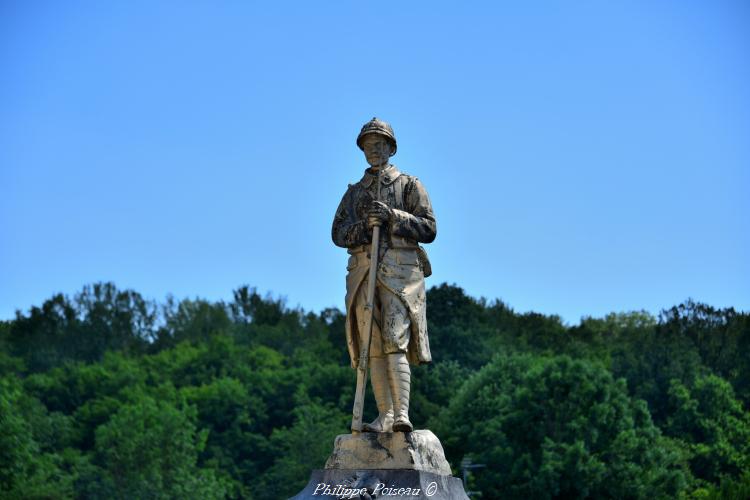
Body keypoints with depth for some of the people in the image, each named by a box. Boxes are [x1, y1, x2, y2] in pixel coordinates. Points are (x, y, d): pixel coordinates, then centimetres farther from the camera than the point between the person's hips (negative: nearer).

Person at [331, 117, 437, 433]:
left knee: (395, 341, -18)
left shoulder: (409, 185, 11)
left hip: (399, 271, -4)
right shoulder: (354, 192, 22)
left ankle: (402, 414, -25)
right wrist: (364, 225, -7)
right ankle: (385, 416, -2)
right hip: (363, 272, 4)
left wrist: (393, 216, -9)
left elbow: (429, 229, 3)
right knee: (372, 346, -2)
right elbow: (338, 233, 12)